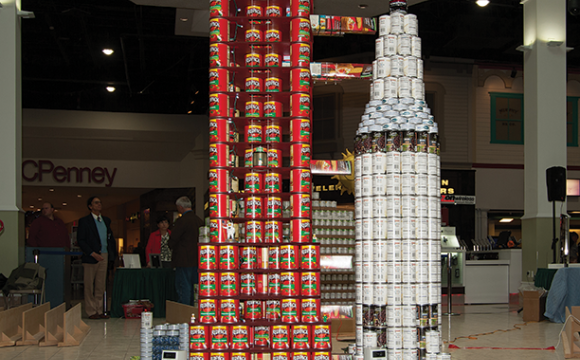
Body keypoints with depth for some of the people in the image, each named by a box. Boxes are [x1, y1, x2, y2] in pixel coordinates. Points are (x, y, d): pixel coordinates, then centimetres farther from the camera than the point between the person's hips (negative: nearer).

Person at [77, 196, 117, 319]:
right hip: (91, 257, -5)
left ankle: (99, 310, 12)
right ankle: (91, 311, 5)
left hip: (104, 256, 5)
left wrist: (113, 254, 6)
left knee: (101, 285, 7)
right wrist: (93, 253, -17)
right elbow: (80, 240, -8)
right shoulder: (84, 221, -2)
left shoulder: (106, 220, 16)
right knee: (89, 285, -1)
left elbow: (110, 238, 19)